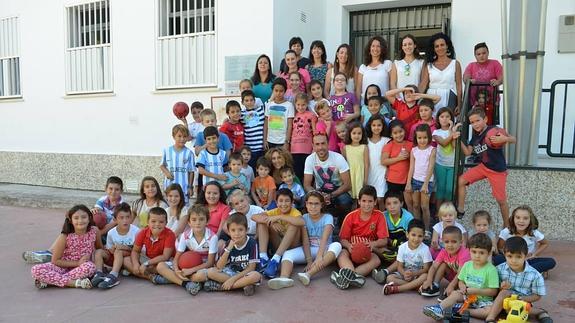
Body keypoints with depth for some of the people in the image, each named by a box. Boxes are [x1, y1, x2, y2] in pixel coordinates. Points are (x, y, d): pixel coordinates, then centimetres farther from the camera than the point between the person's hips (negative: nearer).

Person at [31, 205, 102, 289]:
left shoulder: (94, 231, -12)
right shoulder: (65, 237, -15)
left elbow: (100, 249, 8)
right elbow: (55, 261, -10)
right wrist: (78, 263, -17)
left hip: (81, 269, 0)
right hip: (63, 266, 0)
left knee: (90, 267, -36)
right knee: (36, 270, -26)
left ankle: (50, 279, -22)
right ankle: (75, 283, -29)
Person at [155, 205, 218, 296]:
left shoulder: (212, 237, -17)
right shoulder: (185, 235, -5)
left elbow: (210, 262, -17)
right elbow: (177, 258, -5)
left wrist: (191, 270, -26)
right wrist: (176, 270, -27)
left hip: (203, 267, -5)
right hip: (187, 266, 5)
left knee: (201, 275, -41)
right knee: (161, 266, -15)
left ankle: (172, 278, -21)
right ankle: (187, 284, -28)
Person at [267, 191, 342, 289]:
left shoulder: (328, 217, -5)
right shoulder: (304, 218, 1)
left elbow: (324, 239, -20)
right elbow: (305, 241, -10)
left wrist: (319, 257, -36)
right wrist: (309, 261, -24)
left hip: (324, 250, -2)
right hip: (309, 250, 2)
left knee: (336, 245, -34)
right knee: (288, 254, -23)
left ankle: (308, 274, -49)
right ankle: (284, 278, -56)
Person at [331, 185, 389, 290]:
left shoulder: (379, 216, -4)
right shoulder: (351, 216, -4)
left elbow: (384, 240, -5)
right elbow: (342, 239, -1)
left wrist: (373, 244, -27)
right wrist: (349, 246, -24)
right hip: (352, 250, 0)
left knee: (376, 260, -33)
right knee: (342, 254, -32)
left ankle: (347, 276, -50)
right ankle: (354, 276, -58)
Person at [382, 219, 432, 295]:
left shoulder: (425, 249, -13)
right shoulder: (402, 247, -7)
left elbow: (426, 269, -13)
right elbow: (400, 266, -4)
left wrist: (413, 274, -29)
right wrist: (404, 274, -26)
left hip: (418, 274, -2)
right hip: (405, 273, 2)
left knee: (425, 276, -35)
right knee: (390, 278, -22)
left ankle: (395, 289, -33)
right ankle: (415, 285, -24)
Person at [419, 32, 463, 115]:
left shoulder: (455, 64, 6)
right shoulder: (428, 65, 8)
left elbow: (459, 86, 3)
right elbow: (423, 85, 1)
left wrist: (459, 105, -4)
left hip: (449, 100, -1)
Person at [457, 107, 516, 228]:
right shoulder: (475, 136, 3)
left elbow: (513, 140, -21)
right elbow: (467, 152, 3)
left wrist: (505, 139, -43)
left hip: (498, 170, -6)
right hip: (483, 166, 6)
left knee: (501, 200, 3)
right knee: (461, 181, -3)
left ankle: (507, 226, 22)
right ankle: (460, 210, 8)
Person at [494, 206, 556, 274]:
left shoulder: (534, 233, -11)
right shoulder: (506, 232, -14)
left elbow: (545, 243, 7)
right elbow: (500, 248, -5)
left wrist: (534, 254, -3)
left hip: (529, 261, 1)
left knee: (551, 262, -23)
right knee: (496, 259, -33)